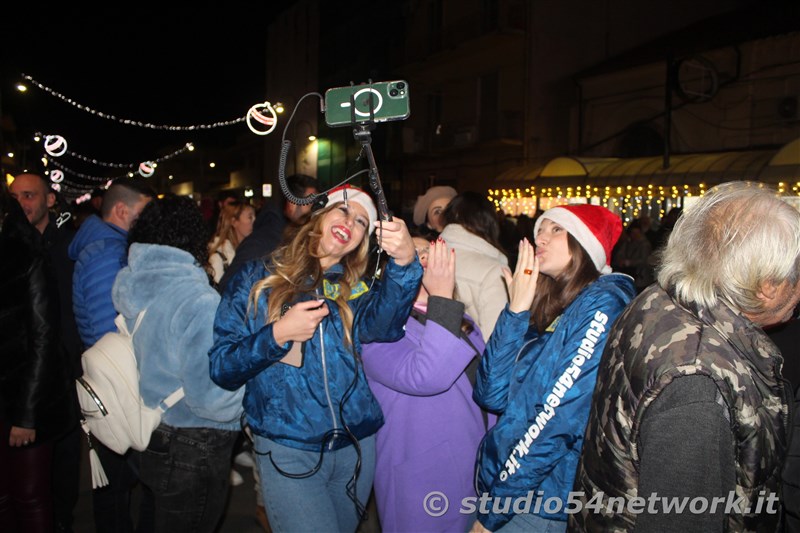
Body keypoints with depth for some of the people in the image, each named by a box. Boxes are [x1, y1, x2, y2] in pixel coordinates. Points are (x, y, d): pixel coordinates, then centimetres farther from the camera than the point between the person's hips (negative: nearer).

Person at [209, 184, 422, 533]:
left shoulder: (354, 289, 3)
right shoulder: (258, 279, -2)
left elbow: (383, 325, -21)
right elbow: (220, 369, -5)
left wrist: (404, 262, -37)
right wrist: (277, 335, -20)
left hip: (356, 446, 3)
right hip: (287, 451, -3)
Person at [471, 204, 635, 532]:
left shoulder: (602, 304, -16)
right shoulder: (548, 303, 6)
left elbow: (561, 421, -22)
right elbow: (492, 396, -1)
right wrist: (517, 310, -7)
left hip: (544, 504, -6)